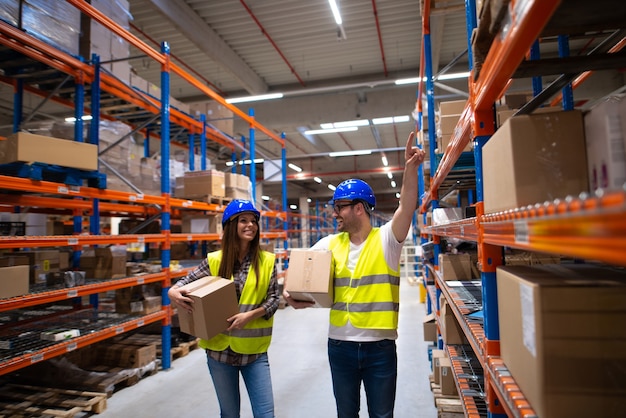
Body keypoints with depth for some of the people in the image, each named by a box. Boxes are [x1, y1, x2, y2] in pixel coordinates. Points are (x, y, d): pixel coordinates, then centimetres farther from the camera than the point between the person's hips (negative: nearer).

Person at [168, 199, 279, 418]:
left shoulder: (266, 261, -4)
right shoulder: (214, 260, -3)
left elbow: (273, 299, -4)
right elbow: (186, 282, 4)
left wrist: (251, 314, -20)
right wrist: (173, 291, -18)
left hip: (254, 351, 0)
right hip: (220, 349, 1)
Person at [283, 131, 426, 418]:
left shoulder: (386, 239, -8)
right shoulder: (329, 244, 2)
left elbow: (407, 206, -23)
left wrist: (410, 168, -37)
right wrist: (291, 295, -13)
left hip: (380, 346, -3)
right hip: (340, 345, 3)